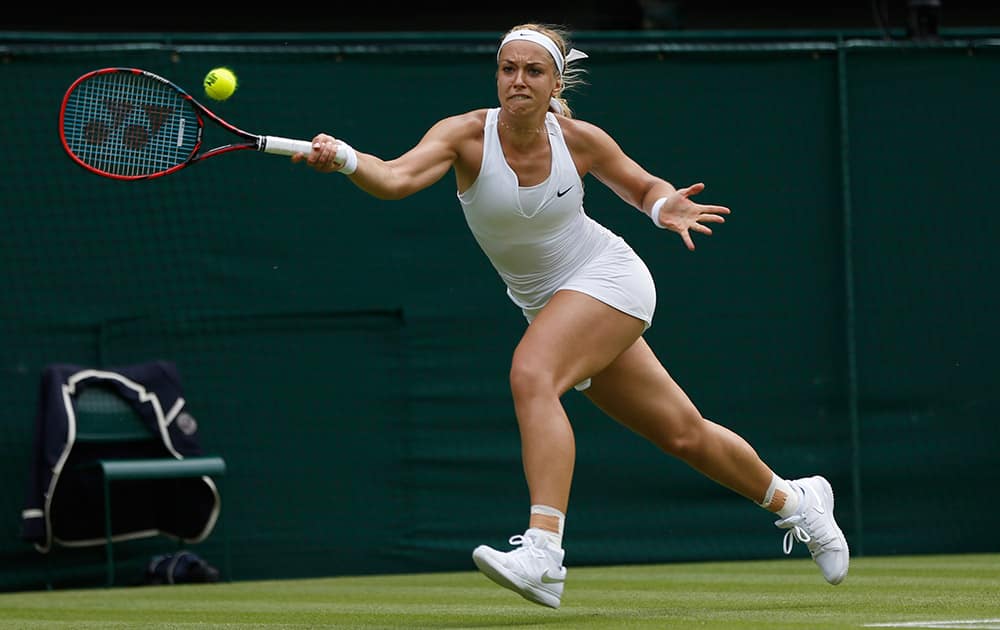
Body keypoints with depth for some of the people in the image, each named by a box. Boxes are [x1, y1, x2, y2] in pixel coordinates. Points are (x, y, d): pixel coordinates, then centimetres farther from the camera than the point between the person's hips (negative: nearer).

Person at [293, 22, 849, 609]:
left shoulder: (580, 140, -14)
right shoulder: (466, 134, -15)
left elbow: (645, 187, 6)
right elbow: (396, 177, -33)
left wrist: (664, 207, -17)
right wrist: (345, 158, -53)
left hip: (608, 276, -4)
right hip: (549, 304, 4)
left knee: (532, 373, -32)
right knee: (682, 432, 13)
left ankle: (544, 555, -42)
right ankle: (793, 499, 38)